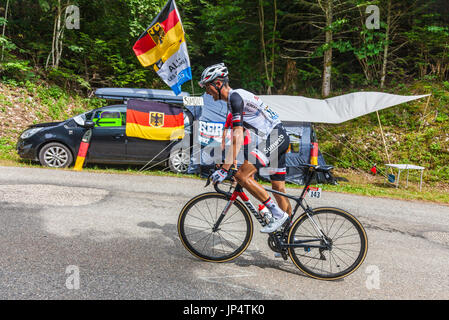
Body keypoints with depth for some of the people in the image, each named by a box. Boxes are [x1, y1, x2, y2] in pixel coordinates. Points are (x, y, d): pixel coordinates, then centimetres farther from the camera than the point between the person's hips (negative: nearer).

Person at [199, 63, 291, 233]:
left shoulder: (235, 96, -12)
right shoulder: (234, 98, 18)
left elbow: (238, 136, -21)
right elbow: (236, 135, 24)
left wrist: (224, 169, -23)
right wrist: (223, 160, 26)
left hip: (274, 137, -10)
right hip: (280, 138, 10)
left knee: (242, 176, -18)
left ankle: (278, 214, -12)